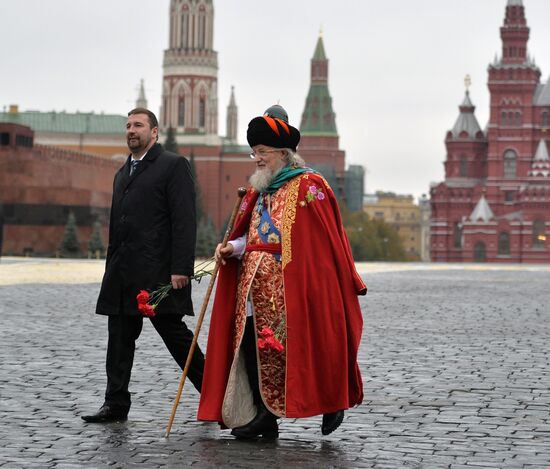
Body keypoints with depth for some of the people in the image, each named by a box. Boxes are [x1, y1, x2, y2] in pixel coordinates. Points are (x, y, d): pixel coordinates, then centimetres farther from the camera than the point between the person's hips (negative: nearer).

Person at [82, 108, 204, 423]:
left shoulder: (173, 166, -3)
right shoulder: (123, 173, 22)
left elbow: (184, 221, -11)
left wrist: (181, 269, -19)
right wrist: (112, 270, 16)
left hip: (159, 273, -8)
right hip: (123, 274, 8)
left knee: (175, 333, -3)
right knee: (120, 337, 6)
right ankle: (116, 404, 11)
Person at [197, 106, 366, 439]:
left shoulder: (309, 185, -5)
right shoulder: (259, 191, 18)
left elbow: (325, 239, -8)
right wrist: (234, 247, -2)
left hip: (293, 285, -7)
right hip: (255, 284, 7)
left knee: (299, 346, -6)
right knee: (250, 344, -1)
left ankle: (331, 401, 15)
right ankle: (264, 417, 4)